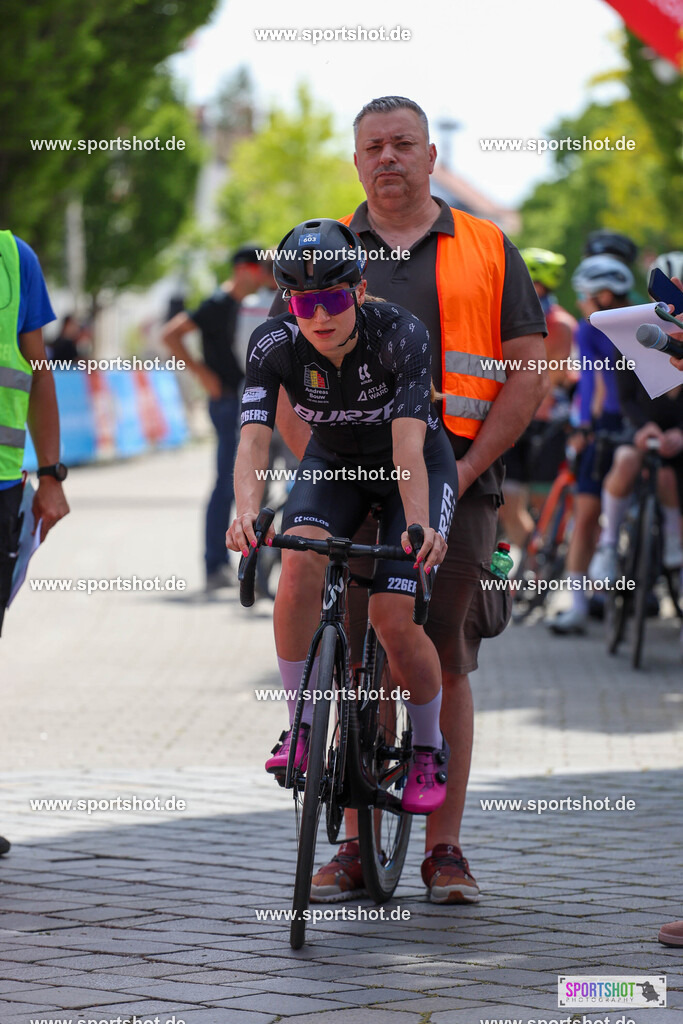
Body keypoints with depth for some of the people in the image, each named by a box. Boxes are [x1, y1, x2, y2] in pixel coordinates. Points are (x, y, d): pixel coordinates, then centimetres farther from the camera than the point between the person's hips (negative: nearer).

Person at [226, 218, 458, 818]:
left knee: (394, 619, -18)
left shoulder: (400, 335, -31)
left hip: (418, 465, -2)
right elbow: (254, 438, -33)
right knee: (301, 563, -28)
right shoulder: (275, 345, -23)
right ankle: (301, 730, -15)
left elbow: (408, 444, -40)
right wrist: (247, 514, -52)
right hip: (334, 463, 3)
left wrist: (418, 526, -56)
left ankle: (429, 750, 9)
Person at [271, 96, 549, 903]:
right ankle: (355, 845, 6)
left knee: (444, 668, 0)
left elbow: (528, 373, 4)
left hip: (453, 492, -1)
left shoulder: (487, 252, 8)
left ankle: (444, 847, 7)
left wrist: (469, 467, -6)